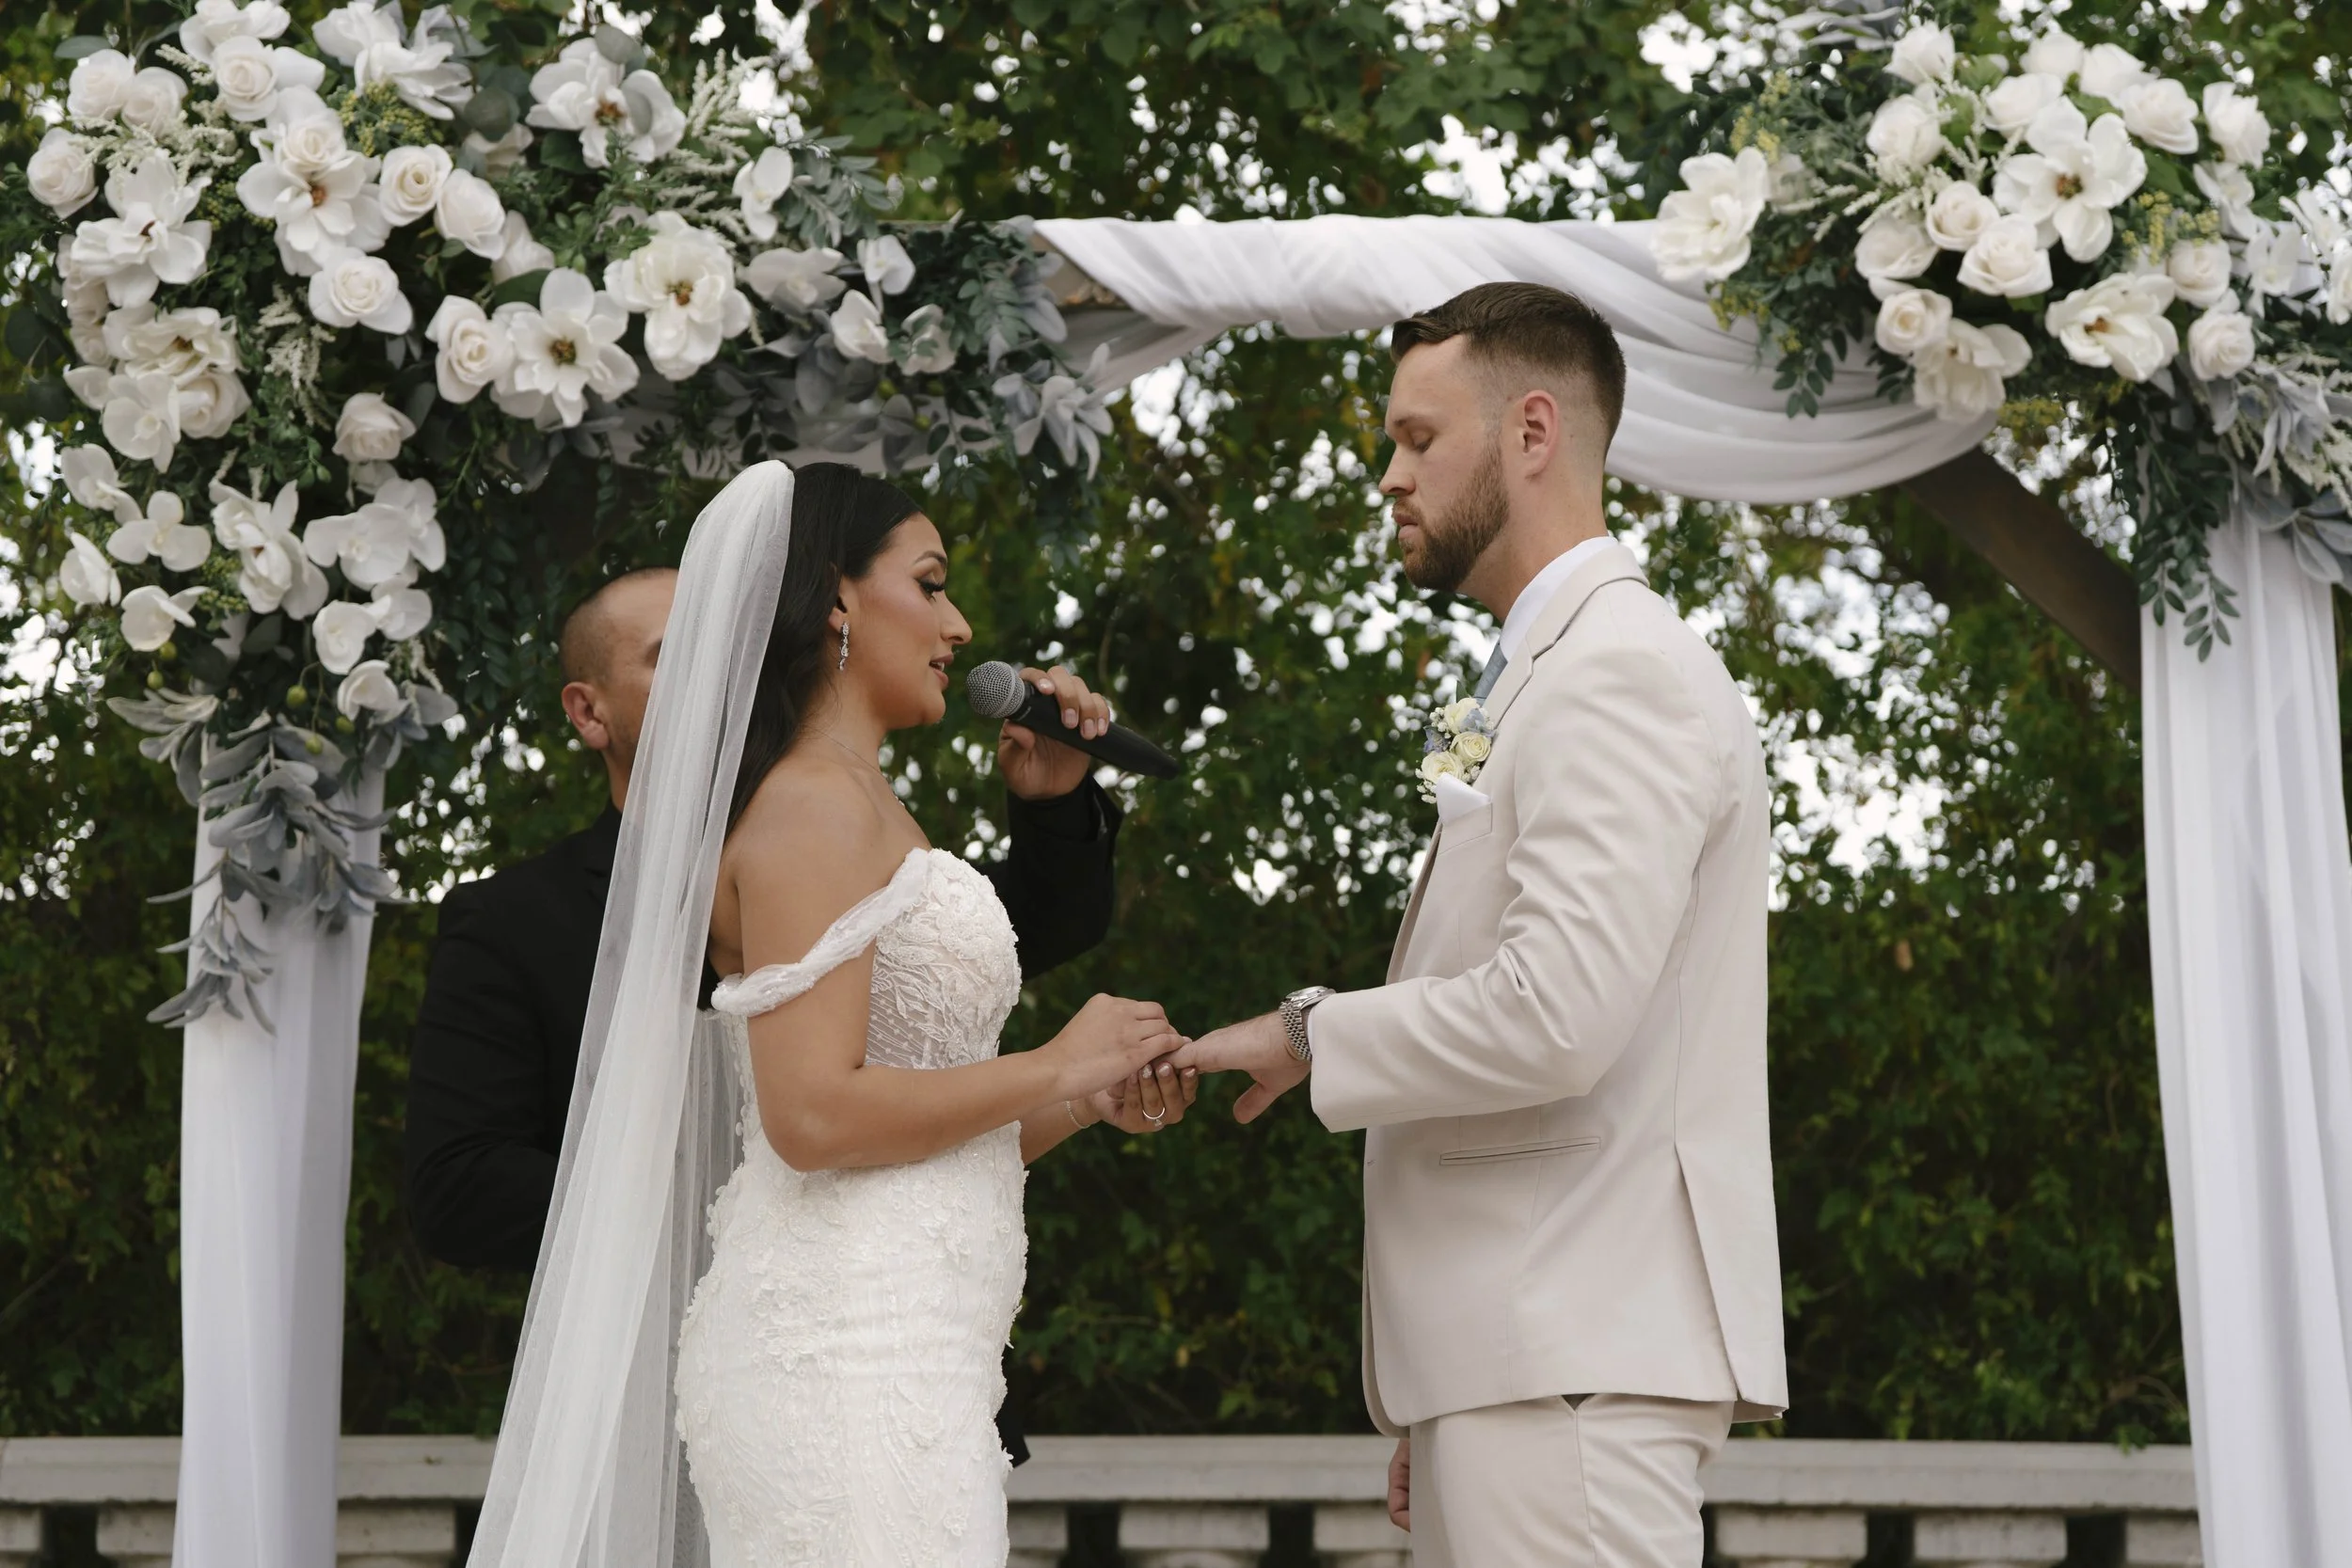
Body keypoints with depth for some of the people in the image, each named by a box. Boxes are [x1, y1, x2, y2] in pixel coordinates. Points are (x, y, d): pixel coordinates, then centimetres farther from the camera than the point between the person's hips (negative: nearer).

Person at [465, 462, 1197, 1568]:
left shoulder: (861, 813, 24)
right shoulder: (810, 809, -6)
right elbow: (816, 1116, -17)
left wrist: (1091, 1105, 11)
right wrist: (1054, 1069, -7)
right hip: (852, 1349, -9)